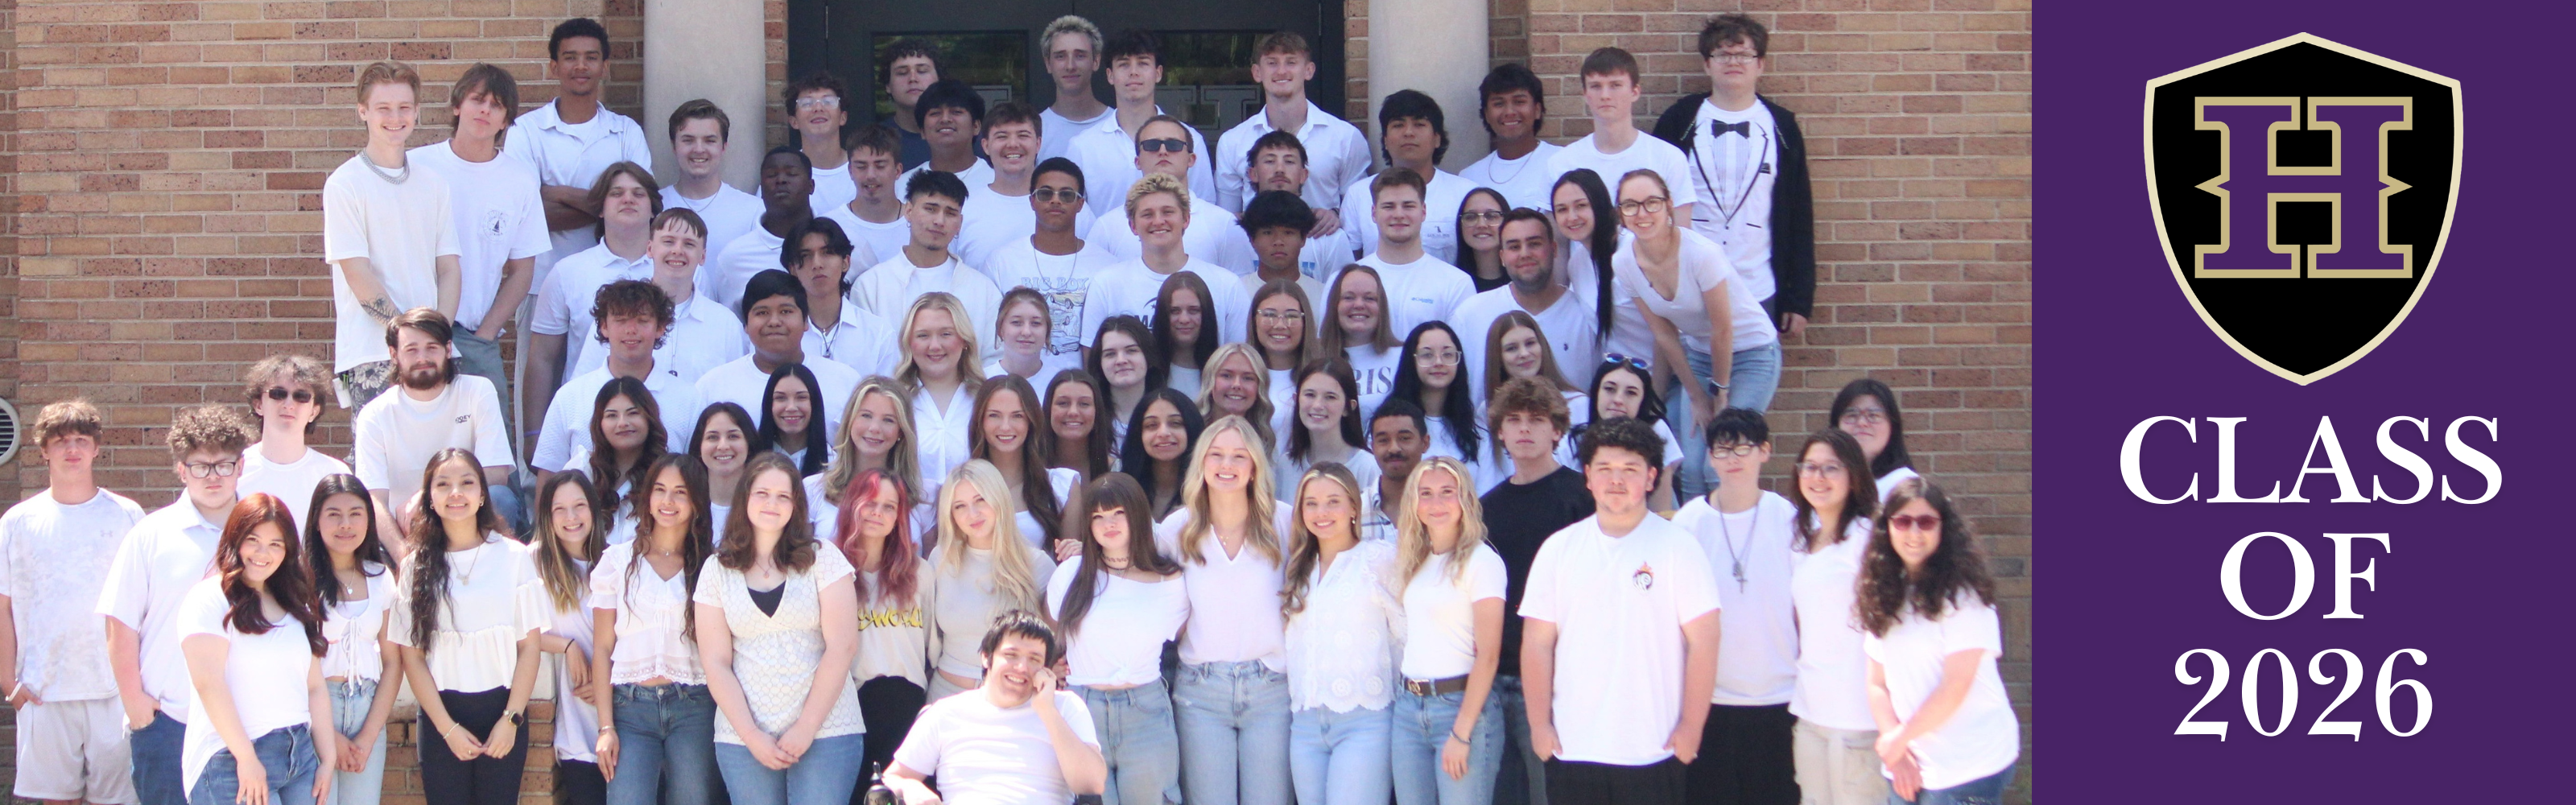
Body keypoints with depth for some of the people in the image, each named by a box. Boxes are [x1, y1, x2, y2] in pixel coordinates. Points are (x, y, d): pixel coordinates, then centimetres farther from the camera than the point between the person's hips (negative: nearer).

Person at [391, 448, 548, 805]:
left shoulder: (514, 557, -1)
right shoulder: (418, 566, 3)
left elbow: (529, 646, 0)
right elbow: (412, 655, 0)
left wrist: (511, 719, -7)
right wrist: (447, 728, -7)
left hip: (501, 710, -1)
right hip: (441, 713, 1)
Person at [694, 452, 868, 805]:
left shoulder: (823, 559, 2)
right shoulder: (717, 570, 7)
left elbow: (842, 647, -4)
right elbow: (716, 662, 3)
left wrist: (806, 728, -9)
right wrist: (752, 736, -7)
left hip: (827, 732, -1)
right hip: (743, 738, 1)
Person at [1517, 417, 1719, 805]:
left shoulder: (1678, 548, -1)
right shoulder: (1559, 549, 8)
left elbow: (1703, 642, -3)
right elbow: (1537, 643, 7)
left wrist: (1690, 727, -7)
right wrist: (1540, 725, 2)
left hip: (1652, 754, -3)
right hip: (1571, 751, 3)